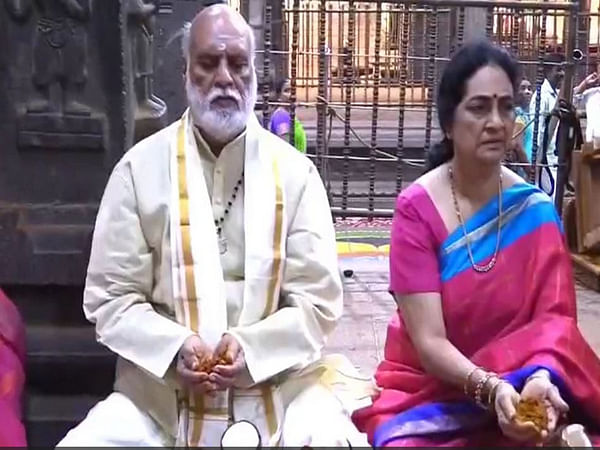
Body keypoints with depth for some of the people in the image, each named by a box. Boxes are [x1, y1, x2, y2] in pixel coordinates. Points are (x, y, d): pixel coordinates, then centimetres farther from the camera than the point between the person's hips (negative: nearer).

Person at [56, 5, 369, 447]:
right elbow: (110, 298, 0)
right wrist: (174, 349, -17)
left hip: (276, 382, 0)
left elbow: (318, 300, -1)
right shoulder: (140, 167, 1)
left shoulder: (295, 172, 1)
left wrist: (252, 349, -18)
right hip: (160, 389, 0)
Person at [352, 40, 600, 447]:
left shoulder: (536, 210, -3)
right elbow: (428, 343, -17)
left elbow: (554, 317, -10)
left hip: (514, 386, 1)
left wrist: (542, 377, -31)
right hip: (427, 389, 0)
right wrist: (491, 388, -34)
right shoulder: (416, 209, -12)